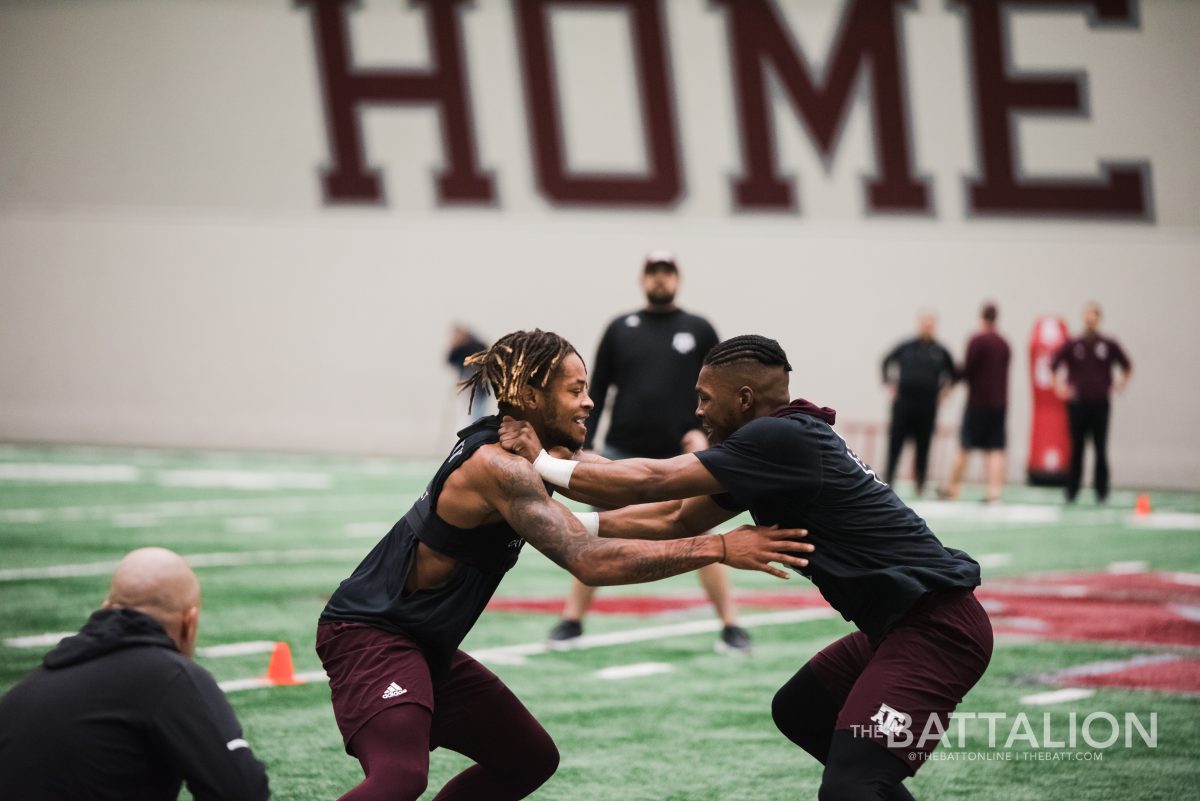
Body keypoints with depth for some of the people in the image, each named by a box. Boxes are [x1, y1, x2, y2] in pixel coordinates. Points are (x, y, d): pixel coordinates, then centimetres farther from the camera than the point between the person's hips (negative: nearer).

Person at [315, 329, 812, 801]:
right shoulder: (498, 466, -24)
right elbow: (591, 561, -32)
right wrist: (720, 548, -33)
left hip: (425, 644, 10)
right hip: (371, 635, -10)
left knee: (529, 758, 16)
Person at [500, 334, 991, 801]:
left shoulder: (780, 440, -15)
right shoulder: (776, 447, 14)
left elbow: (652, 482, -14)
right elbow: (676, 519, 19)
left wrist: (544, 466, -4)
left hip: (936, 627, -11)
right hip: (907, 621, 11)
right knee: (798, 712, 27)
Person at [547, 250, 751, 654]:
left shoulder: (699, 331, 7)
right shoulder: (620, 329, 8)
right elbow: (596, 392, 9)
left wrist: (706, 431, -7)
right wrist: (583, 446, 2)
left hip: (680, 460, -1)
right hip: (622, 455, 1)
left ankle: (731, 628, 4)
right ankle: (570, 622, 7)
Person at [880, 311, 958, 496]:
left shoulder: (940, 351, 5)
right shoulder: (906, 347, 3)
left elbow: (954, 375, 17)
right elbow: (887, 361, 16)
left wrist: (944, 390, 8)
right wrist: (889, 384, 9)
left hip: (928, 406, 1)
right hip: (903, 403, -1)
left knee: (923, 447, 3)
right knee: (895, 442, -3)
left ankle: (920, 485, 13)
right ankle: (887, 480, 3)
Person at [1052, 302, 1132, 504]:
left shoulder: (1109, 345, 3)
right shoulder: (1072, 345, 2)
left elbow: (1127, 366, 15)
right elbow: (1054, 365, 11)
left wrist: (1122, 382, 1)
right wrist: (1060, 385, 1)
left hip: (1100, 404, 0)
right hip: (1077, 404, 0)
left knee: (1101, 450, 0)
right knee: (1076, 449, 3)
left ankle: (1101, 492, 6)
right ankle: (1071, 492, 8)